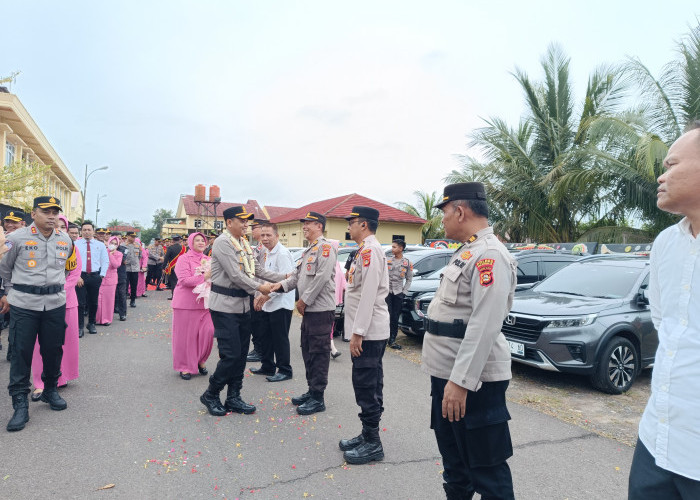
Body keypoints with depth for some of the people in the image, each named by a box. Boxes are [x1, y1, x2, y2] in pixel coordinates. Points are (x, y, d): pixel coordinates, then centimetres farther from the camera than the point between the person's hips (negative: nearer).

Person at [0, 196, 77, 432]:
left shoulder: (66, 240, 5)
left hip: (55, 304, 3)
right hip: (24, 305, -3)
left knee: (53, 349, 11)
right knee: (21, 352, 1)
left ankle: (50, 390, 31)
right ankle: (20, 404, 10)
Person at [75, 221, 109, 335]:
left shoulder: (100, 245, 10)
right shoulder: (75, 244, 4)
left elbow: (105, 261, 9)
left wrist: (101, 275, -1)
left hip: (95, 276, 2)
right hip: (80, 276, -2)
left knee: (93, 302, 9)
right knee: (81, 302, -5)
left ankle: (91, 324, 23)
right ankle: (80, 326, 4)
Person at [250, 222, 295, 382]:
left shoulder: (282, 254, -16)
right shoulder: (267, 254, 14)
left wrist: (268, 295, -20)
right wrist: (260, 296, 13)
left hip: (280, 304, -9)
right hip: (267, 304, 9)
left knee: (280, 339, 0)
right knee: (265, 337, 16)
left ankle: (284, 370, 12)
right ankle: (267, 367, 30)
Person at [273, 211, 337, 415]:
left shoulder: (325, 248, -12)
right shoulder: (307, 251, 20)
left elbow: (322, 277, -21)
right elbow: (297, 274, 19)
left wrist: (304, 300, -16)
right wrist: (282, 285, 2)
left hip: (321, 310, -10)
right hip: (308, 310, 10)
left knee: (319, 353, -3)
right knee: (308, 351, 16)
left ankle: (318, 398, 6)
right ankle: (311, 391, 29)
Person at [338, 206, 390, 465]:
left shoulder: (370, 250, -16)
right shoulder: (366, 250, 17)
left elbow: (368, 294, -22)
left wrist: (358, 333, -21)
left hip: (368, 332, -10)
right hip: (370, 332, 10)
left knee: (366, 387, -2)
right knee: (370, 386, 16)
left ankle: (372, 444, 9)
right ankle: (368, 435, 27)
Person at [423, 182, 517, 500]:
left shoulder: (489, 255, -19)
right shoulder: (466, 252, 14)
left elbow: (485, 326, -26)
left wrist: (460, 381, -27)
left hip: (472, 381, -10)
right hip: (447, 375, 10)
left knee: (486, 468, 6)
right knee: (454, 462, 22)